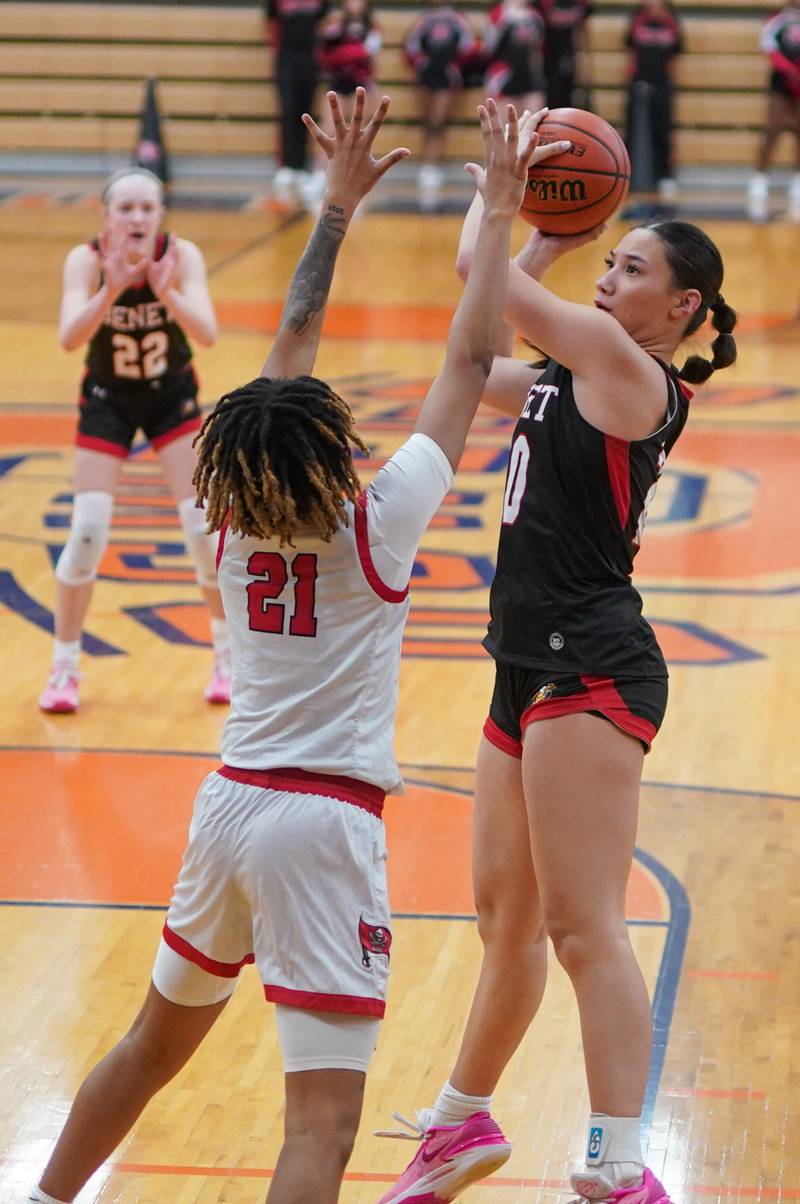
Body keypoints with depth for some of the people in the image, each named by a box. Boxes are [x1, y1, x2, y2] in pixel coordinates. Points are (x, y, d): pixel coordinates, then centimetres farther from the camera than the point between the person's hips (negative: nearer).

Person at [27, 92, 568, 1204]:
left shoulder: (237, 515, 3)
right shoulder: (376, 524, -10)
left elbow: (293, 340, 13)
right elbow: (470, 363, -3)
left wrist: (340, 204, 19)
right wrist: (497, 214, 5)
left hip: (231, 800, 7)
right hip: (325, 820, -7)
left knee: (157, 1039, 26)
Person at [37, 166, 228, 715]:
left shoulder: (182, 255, -22)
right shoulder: (87, 259, -23)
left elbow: (207, 333, -34)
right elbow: (70, 338, -37)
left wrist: (166, 291, -51)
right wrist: (111, 289, -52)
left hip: (172, 395, 1)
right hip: (108, 398, -1)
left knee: (205, 524, -5)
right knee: (87, 531, -9)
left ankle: (228, 657, 15)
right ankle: (64, 668, 7)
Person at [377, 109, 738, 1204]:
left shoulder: (628, 372, -11)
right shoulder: (574, 376, 14)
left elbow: (475, 270, -15)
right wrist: (549, 239, 18)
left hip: (591, 671, -10)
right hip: (535, 667, 10)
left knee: (582, 926, -13)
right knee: (505, 910, 21)